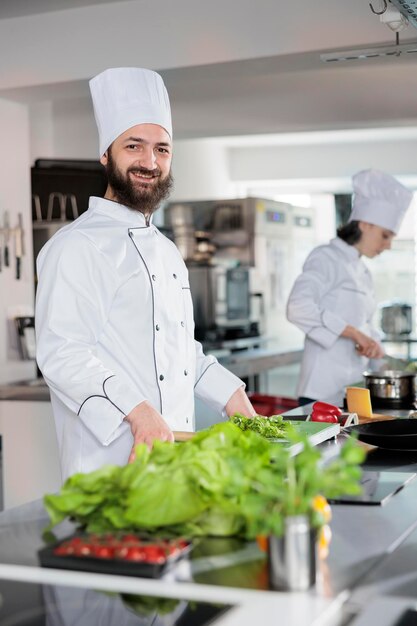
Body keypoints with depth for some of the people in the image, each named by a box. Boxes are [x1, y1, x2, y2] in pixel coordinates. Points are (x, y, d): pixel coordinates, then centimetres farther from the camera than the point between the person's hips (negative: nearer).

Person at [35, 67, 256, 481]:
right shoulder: (77, 246, -12)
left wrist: (230, 394, 15)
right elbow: (62, 354, -22)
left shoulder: (166, 249, 17)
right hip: (110, 461, -8)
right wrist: (137, 412, -32)